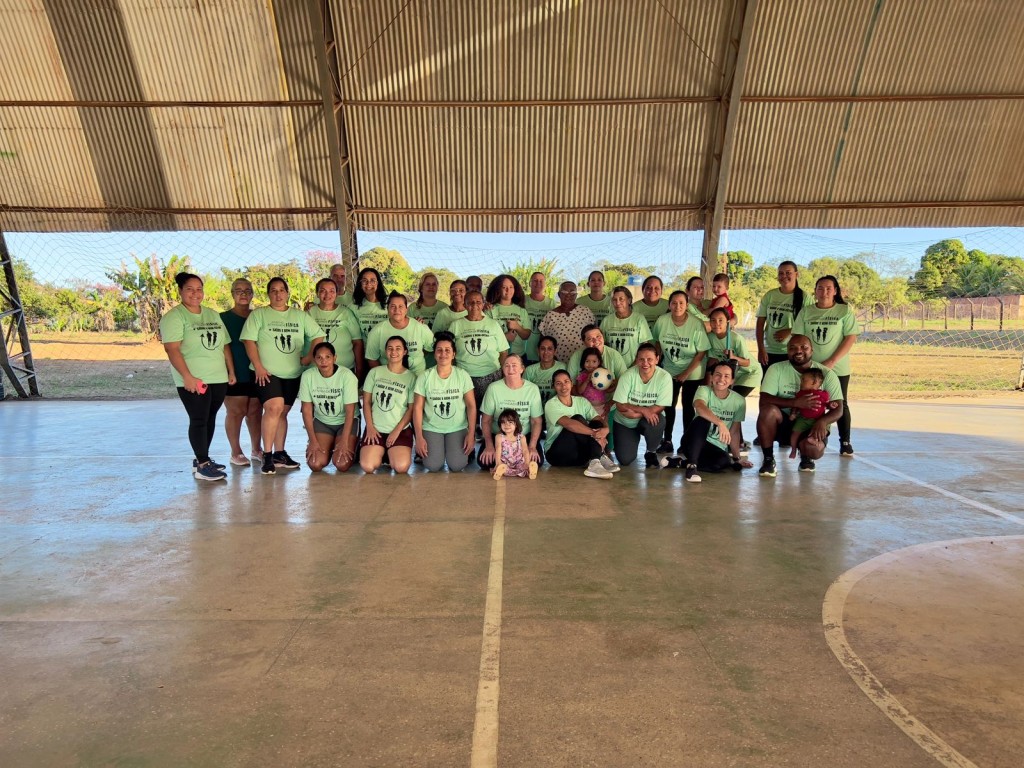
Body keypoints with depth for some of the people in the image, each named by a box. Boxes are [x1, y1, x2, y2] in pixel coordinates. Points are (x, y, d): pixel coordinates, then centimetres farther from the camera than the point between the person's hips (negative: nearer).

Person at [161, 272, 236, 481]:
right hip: (193, 381, -6)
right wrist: (187, 376, -22)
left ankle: (202, 459, 22)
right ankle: (202, 466, 0)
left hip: (219, 378, 7)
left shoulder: (213, 315, 15)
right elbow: (172, 349, -15)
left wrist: (231, 371, 12)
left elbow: (225, 345, 17)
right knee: (199, 420, -4)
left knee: (210, 418, 11)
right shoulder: (174, 317, -6)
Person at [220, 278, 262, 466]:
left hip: (256, 374, 3)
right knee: (236, 412, 0)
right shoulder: (224, 318, 1)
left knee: (255, 411, 9)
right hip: (234, 375, -3)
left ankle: (256, 450, 20)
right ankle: (236, 452, 11)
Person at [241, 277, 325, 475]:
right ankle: (267, 455, -14)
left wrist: (309, 358, 1)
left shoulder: (300, 316, 11)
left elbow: (318, 335, 13)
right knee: (274, 408, -20)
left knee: (282, 413, 10)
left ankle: (279, 454, 19)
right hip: (267, 373, -4)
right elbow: (249, 340, -5)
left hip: (292, 374, 4)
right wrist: (258, 366, -14)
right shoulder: (258, 314, 2)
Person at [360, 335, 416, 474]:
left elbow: (412, 408, -1)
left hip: (401, 429, -1)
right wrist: (370, 427, -6)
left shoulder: (411, 377, 1)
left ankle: (391, 454, 11)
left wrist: (397, 431, -9)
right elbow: (366, 402, 5)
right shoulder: (374, 372, 4)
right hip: (376, 428, 1)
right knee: (367, 466, -20)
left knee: (401, 467, -23)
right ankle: (381, 453, 13)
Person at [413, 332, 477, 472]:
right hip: (431, 428, 0)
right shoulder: (425, 377, -8)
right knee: (433, 466, -16)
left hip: (458, 428, 0)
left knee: (457, 466, -17)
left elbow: (471, 405, -5)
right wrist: (419, 437, -9)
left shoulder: (463, 375, -7)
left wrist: (471, 434, -11)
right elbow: (417, 408, -5)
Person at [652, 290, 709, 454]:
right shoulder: (662, 321, -12)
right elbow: (658, 343, 5)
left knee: (688, 406, 3)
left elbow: (702, 352, -15)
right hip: (669, 371, 3)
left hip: (692, 373, -2)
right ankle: (667, 441, 14)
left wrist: (686, 373, -14)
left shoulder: (697, 325, -20)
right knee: (669, 405, 4)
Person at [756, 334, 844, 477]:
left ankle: (805, 456, 10)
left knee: (814, 450, -32)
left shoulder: (826, 374, -3)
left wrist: (822, 421, -31)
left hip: (811, 425, 0)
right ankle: (768, 459, -14)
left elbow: (838, 409, -8)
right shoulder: (776, 369, -6)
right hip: (783, 423, 0)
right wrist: (796, 403, -31)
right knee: (768, 410, -33)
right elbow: (763, 401, -18)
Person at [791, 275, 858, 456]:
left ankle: (845, 442, 17)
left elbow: (850, 338, -8)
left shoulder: (845, 311, -2)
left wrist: (831, 362, -15)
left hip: (838, 368, -1)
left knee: (840, 404, 7)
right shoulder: (806, 312, 4)